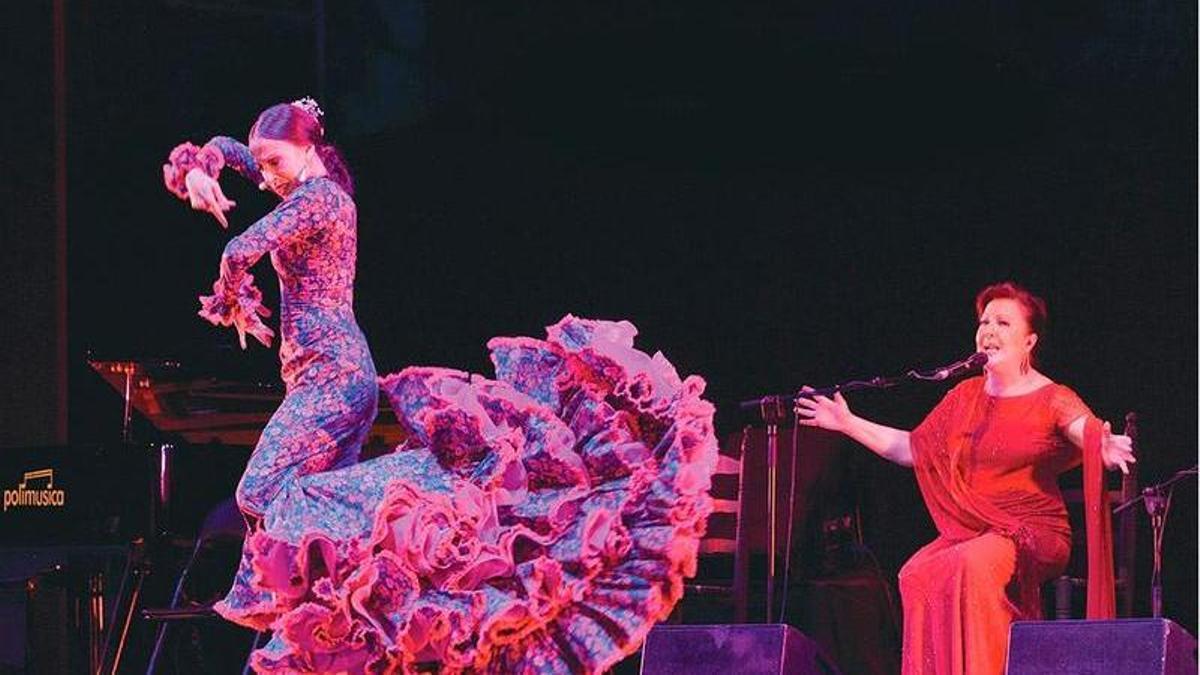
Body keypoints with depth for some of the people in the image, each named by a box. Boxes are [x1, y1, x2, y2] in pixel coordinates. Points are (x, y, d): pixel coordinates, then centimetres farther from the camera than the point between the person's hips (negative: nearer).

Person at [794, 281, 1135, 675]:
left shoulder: (1053, 401, -2)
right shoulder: (967, 396, 16)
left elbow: (1097, 439, -16)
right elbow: (912, 449, 22)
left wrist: (1107, 452, -40)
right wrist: (848, 424, 20)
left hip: (1033, 535, -5)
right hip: (970, 533, 5)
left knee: (975, 563, -36)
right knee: (917, 575, -25)